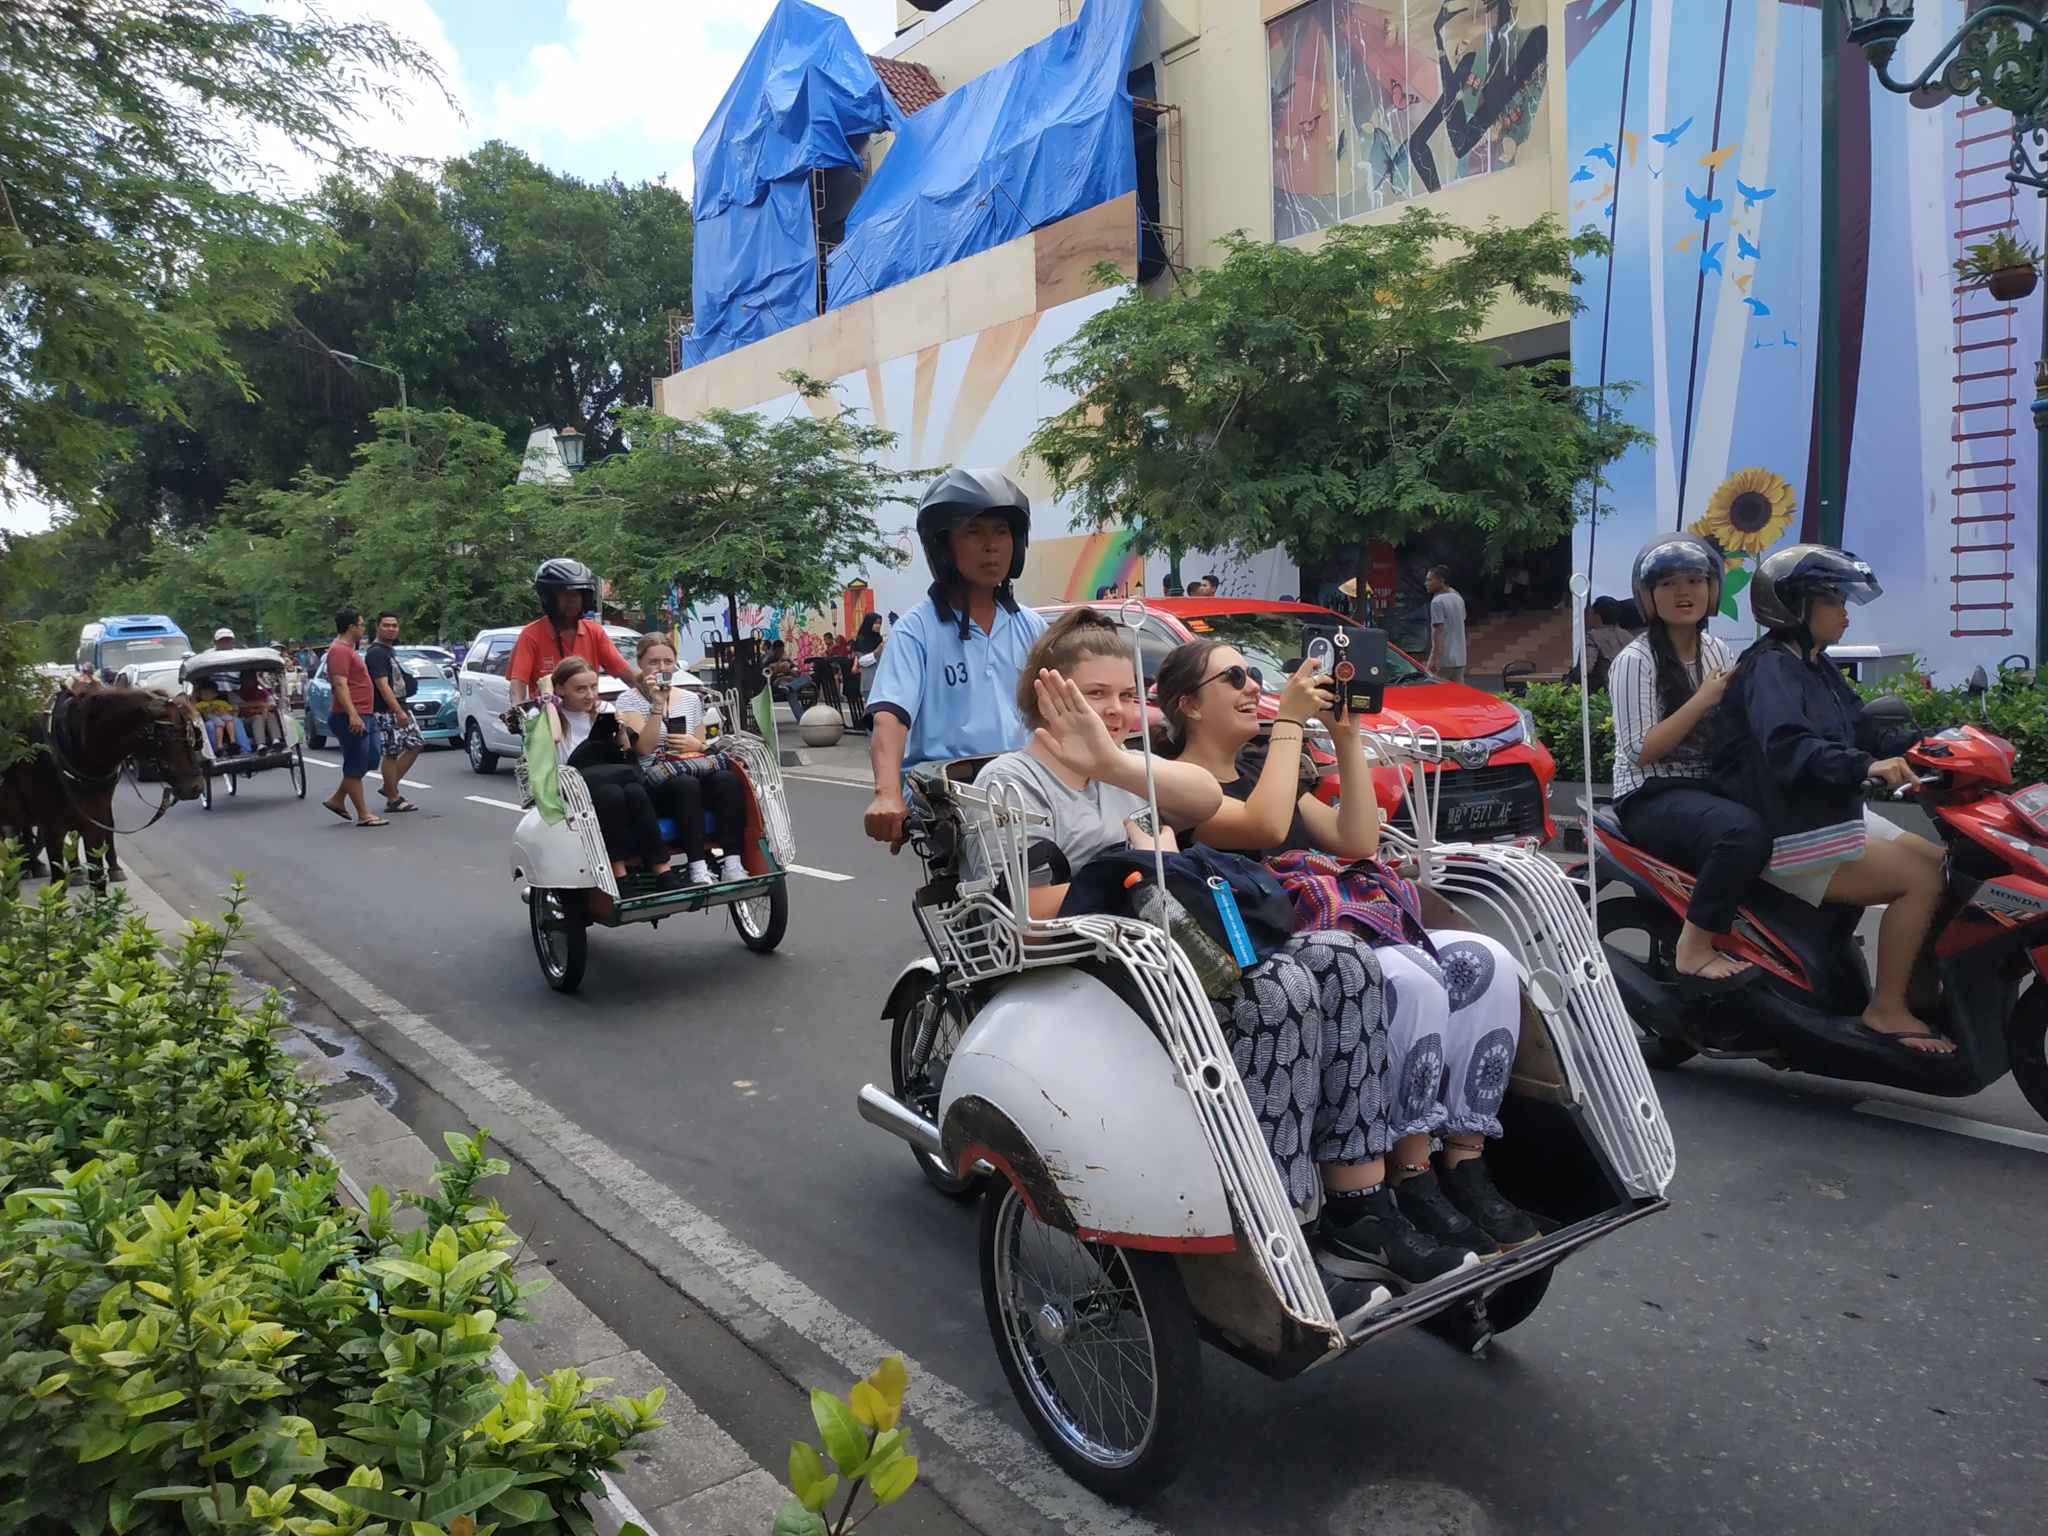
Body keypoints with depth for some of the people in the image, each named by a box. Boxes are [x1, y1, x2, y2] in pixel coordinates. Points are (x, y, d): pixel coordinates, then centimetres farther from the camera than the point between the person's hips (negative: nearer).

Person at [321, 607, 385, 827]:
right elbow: (340, 685, -22)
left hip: (363, 715, 10)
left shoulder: (347, 649, 20)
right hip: (350, 717, -10)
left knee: (369, 759, 14)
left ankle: (337, 799, 22)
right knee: (356, 764, -6)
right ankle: (363, 815, -2)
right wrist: (352, 714, -30)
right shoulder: (340, 650, -13)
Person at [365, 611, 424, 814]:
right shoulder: (376, 653, -14)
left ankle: (390, 787, 15)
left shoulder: (389, 651, 16)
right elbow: (382, 685, -21)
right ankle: (393, 800, 1)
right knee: (392, 753, -5)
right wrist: (398, 711, -26)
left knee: (416, 744, 9)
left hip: (401, 708, 10)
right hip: (387, 712, -10)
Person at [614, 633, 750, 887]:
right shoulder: (628, 701, 3)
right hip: (653, 783, -4)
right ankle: (697, 868, -41)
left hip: (698, 772, 4)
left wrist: (696, 745, -2)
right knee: (686, 785, -38)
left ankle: (732, 862, -33)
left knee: (729, 780, -28)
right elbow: (644, 748, -11)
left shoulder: (691, 699, 17)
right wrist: (657, 704, -17)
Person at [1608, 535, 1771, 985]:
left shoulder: (1716, 651, 13)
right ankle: (1693, 948, -20)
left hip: (1709, 788, 7)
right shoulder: (1635, 660, -9)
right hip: (1652, 796, -7)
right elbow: (1641, 752, -15)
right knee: (1745, 830, -33)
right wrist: (1703, 700, -17)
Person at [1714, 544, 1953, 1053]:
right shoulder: (1769, 669, -15)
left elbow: (1863, 732, 15)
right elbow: (1787, 748, -32)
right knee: (1921, 880, -16)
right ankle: (1886, 1008, -7)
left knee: (1942, 864, 7)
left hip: (1833, 815, 10)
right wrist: (1866, 766, -44)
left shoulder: (1817, 667, 16)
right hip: (1789, 836, -10)